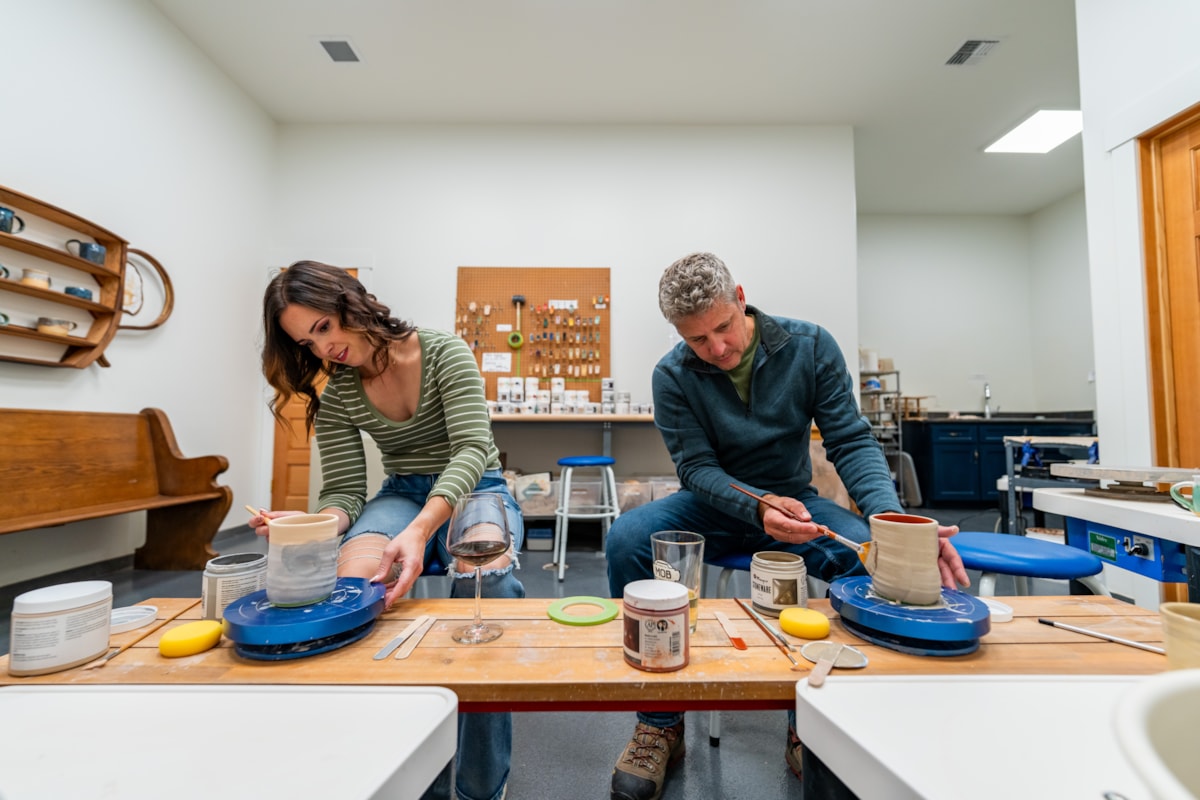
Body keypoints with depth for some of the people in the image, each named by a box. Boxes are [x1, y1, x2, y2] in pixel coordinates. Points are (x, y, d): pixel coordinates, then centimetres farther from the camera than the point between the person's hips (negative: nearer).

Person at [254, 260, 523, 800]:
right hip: (402, 492, 4)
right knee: (352, 578, -31)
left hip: (475, 487, -3)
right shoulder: (336, 396, 2)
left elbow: (472, 448, -22)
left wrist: (420, 530, -38)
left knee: (483, 575, -36)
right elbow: (344, 492, -1)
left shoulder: (444, 351, -11)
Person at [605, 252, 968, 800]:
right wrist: (758, 507, -33)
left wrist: (894, 520, -28)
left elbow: (851, 441, -10)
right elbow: (697, 467, -13)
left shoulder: (810, 347, -9)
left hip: (792, 498, 1)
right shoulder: (673, 375, -11)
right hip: (713, 504, 0)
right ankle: (661, 724, -8)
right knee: (626, 539, -28)